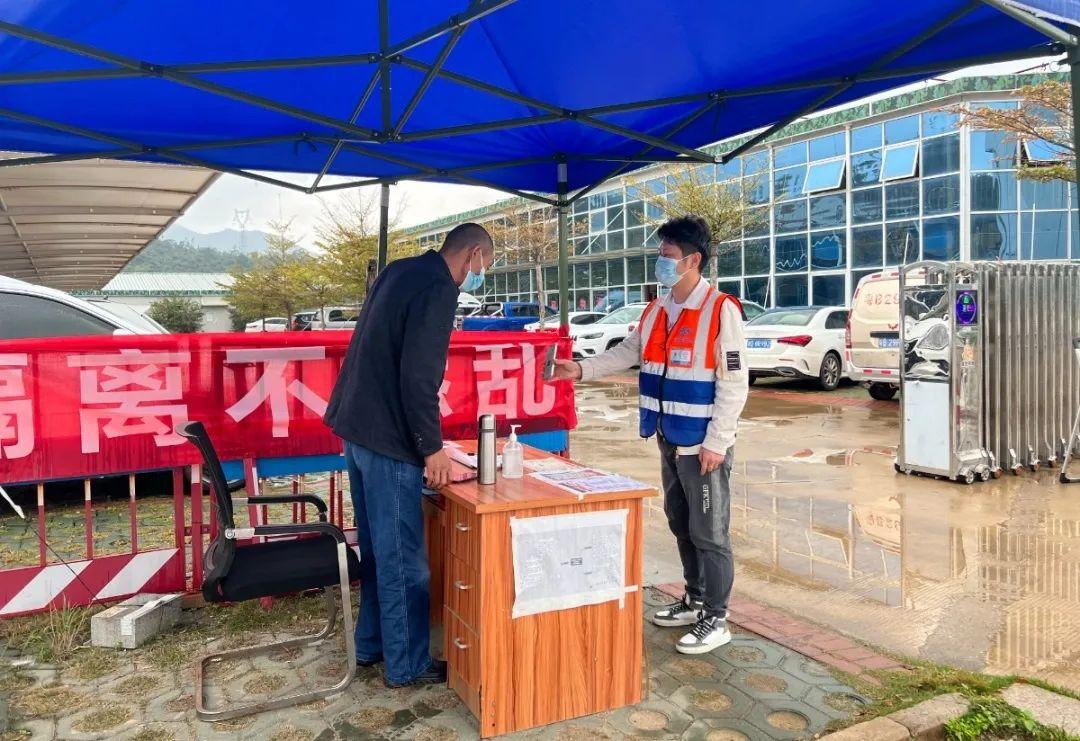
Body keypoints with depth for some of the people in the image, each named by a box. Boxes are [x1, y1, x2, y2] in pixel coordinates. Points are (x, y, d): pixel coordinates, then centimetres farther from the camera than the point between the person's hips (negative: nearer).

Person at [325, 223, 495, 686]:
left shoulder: (400, 272, 13)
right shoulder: (438, 289, -16)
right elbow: (418, 376, -23)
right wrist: (432, 447, -14)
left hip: (357, 426, 10)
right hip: (388, 439, -10)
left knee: (377, 547, 20)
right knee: (403, 558, 2)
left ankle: (371, 644, 33)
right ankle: (407, 665, 15)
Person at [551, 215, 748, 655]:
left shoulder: (721, 310, -14)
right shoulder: (656, 312, 10)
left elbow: (734, 382, -16)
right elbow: (627, 353, 16)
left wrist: (716, 442, -18)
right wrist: (581, 369, 4)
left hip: (704, 444, -8)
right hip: (670, 440, 8)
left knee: (709, 532, 2)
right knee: (681, 526, 18)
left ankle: (716, 620, 16)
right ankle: (695, 600, 34)